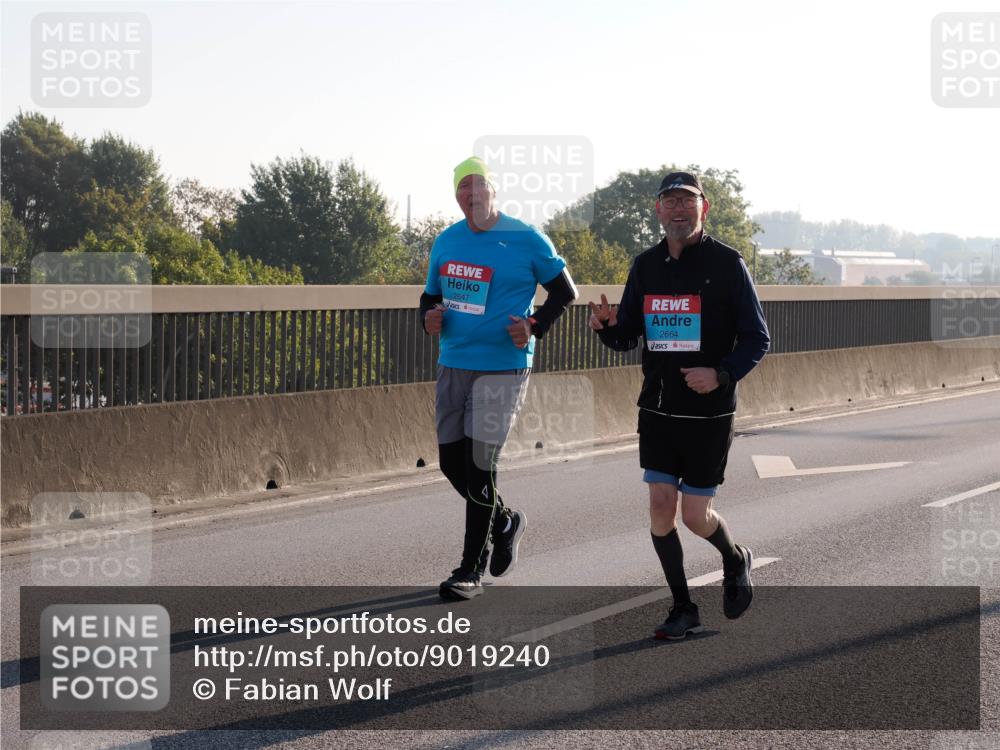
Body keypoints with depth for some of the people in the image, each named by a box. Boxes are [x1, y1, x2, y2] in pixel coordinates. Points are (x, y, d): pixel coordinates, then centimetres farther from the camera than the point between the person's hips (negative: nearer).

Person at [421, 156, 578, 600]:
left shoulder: (526, 241, -6)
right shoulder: (446, 242, 8)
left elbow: (564, 292, 3)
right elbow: (431, 294, 19)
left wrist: (534, 329, -12)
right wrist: (430, 316, -4)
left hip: (502, 368, -6)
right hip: (453, 365, 6)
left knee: (479, 465, -8)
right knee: (451, 463, 9)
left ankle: (472, 570, 2)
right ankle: (505, 522, 35)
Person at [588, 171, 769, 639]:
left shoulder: (726, 263, -8)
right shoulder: (645, 266, 6)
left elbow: (757, 339, -6)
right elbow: (626, 339, 13)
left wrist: (721, 375, -23)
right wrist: (607, 326, -10)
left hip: (709, 413, -4)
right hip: (657, 409, 4)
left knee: (695, 516, -1)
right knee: (660, 507, -2)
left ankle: (735, 561, 32)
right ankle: (683, 609, 13)